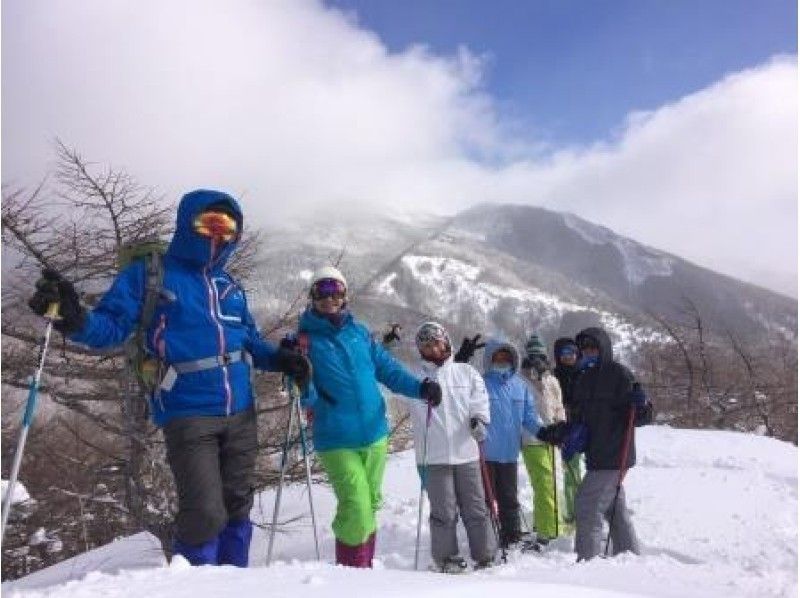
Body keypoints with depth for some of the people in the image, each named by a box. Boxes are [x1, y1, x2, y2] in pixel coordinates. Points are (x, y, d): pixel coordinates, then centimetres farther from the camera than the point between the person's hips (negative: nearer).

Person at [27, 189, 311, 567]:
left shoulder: (230, 286, 14)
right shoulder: (149, 274, -1)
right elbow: (113, 326, -7)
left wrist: (279, 359, 2)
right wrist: (76, 320, -27)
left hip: (241, 415, 6)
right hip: (188, 415, -6)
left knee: (237, 507, 15)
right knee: (205, 514, -12)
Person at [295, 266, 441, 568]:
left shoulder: (359, 332, 10)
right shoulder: (306, 338, -2)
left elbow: (388, 369, 10)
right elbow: (307, 395, -8)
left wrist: (420, 387, -4)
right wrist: (304, 388, -31)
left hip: (375, 434, 5)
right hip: (337, 441, -4)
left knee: (370, 504, 15)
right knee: (357, 509, -10)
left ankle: (364, 565, 33)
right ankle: (351, 570, 12)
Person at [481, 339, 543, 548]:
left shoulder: (520, 385, 7)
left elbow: (529, 417, 10)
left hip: (510, 454, 4)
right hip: (484, 453, -4)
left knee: (509, 500, 16)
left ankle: (513, 539, 29)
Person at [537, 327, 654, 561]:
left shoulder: (619, 374, -9)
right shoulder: (583, 379, 13)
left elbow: (643, 416, -11)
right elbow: (582, 421, 19)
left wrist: (640, 403, -32)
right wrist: (556, 432, 9)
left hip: (614, 457, -8)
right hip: (597, 456, 8)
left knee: (587, 504, -7)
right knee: (615, 509, 16)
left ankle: (588, 559, 0)